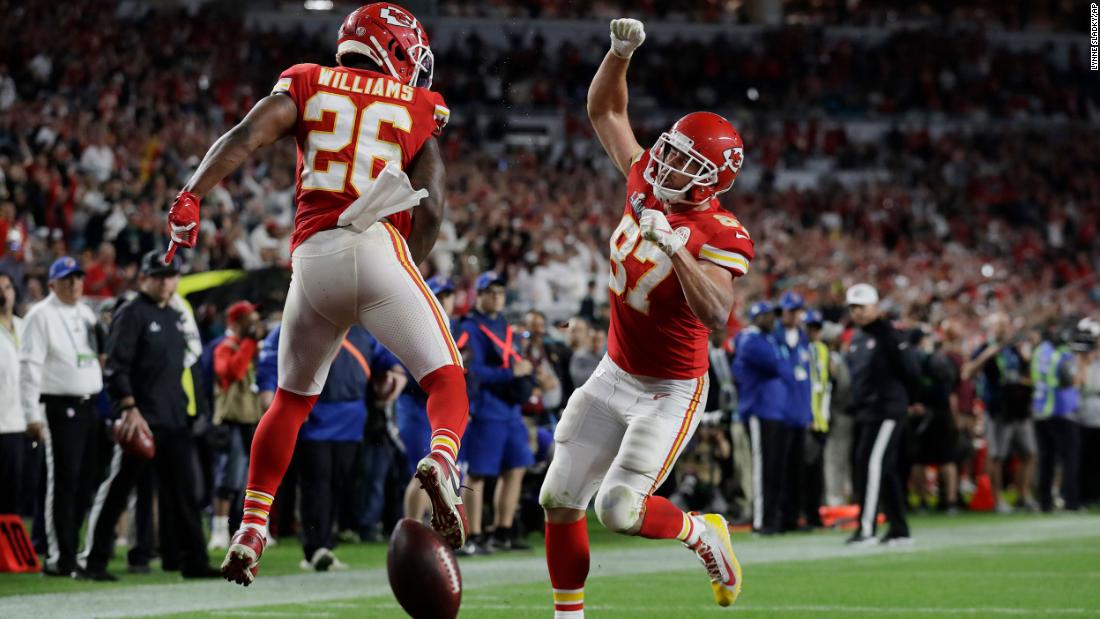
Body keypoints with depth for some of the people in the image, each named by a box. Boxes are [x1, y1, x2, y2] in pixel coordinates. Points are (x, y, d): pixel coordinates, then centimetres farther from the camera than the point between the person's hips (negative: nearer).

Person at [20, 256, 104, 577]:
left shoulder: (87, 314, 17)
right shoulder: (41, 316, -6)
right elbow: (30, 367, -11)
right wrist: (32, 414, -17)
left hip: (89, 406, 7)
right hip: (60, 408, -7)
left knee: (85, 482, 7)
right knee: (63, 481, -8)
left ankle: (70, 550, 14)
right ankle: (60, 557, -6)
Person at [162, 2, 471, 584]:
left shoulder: (307, 85, 17)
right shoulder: (417, 108, 14)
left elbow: (246, 136, -1)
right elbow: (430, 209, 4)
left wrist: (190, 197, -7)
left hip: (313, 255, 3)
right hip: (379, 248, -2)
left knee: (292, 399, 20)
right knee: (446, 380, 4)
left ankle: (250, 531, 15)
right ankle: (440, 461, -28)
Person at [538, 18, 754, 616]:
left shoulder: (720, 236, -21)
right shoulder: (646, 184, -3)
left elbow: (716, 315, -38)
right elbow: (604, 112, 9)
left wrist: (673, 247, -44)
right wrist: (620, 52, -5)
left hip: (669, 391, -7)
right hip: (613, 377, 7)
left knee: (620, 510, -15)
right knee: (560, 500, 3)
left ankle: (703, 534, 15)